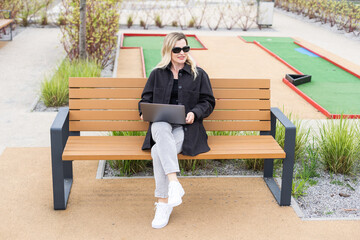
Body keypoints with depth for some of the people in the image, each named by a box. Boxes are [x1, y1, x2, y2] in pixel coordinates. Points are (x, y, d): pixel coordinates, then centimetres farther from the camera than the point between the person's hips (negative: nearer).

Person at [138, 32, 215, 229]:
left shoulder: (199, 74, 14)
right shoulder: (157, 74, 18)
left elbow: (208, 102, 12)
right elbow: (146, 98, 20)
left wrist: (194, 113, -8)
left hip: (186, 127, -2)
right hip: (160, 124, 2)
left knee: (158, 151, -32)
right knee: (161, 129, -39)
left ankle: (163, 202, -26)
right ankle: (173, 182, -44)